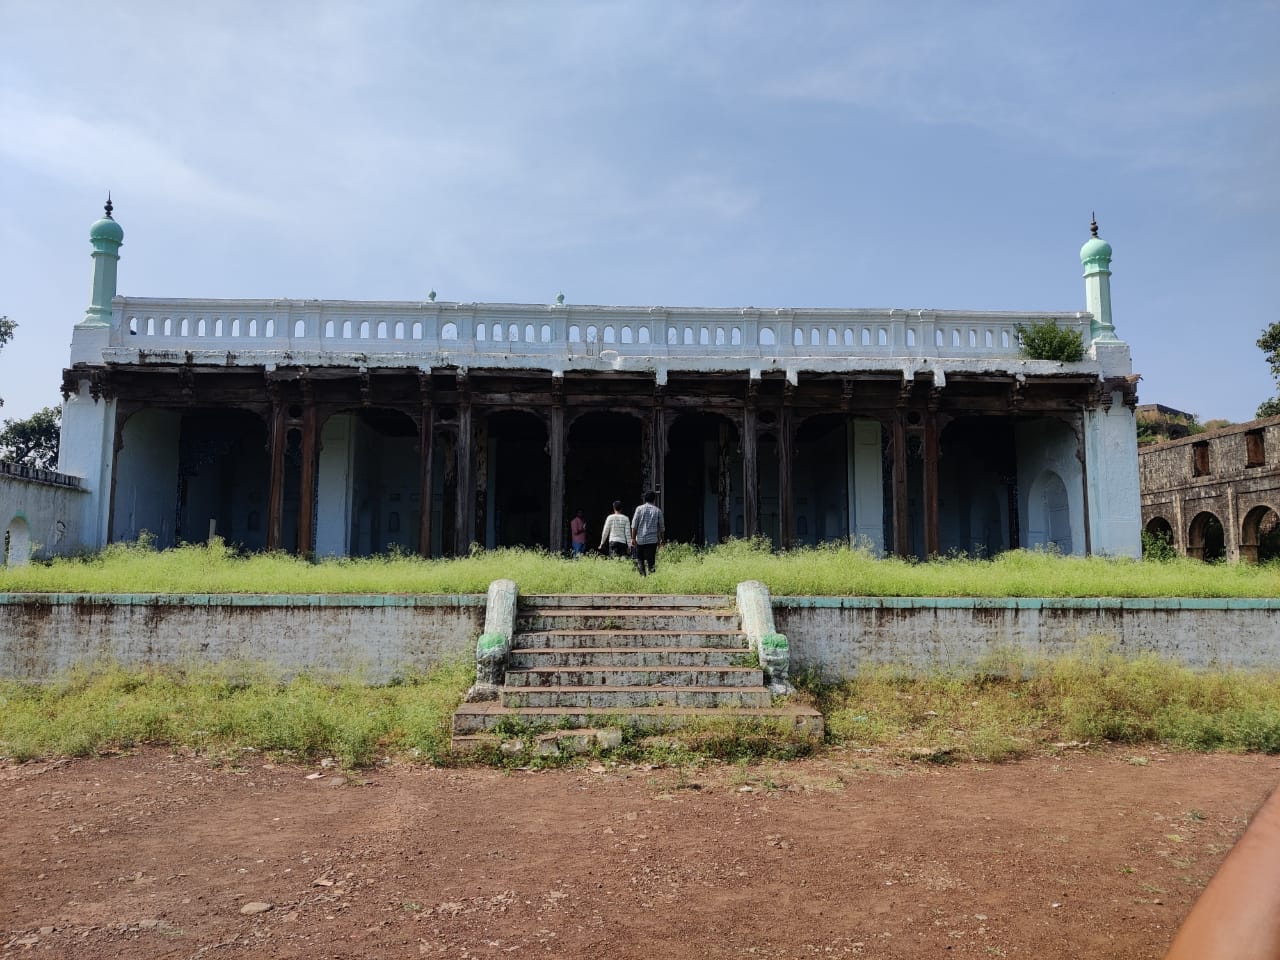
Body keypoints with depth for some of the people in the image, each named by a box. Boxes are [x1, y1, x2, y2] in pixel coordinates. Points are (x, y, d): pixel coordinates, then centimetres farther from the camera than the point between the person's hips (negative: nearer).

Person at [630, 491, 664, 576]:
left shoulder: (639, 508, 0)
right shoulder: (658, 511, 4)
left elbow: (634, 525, -3)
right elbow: (662, 527, 8)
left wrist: (633, 538, 1)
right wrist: (661, 540, 18)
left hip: (640, 539, 0)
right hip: (652, 540, 0)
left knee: (640, 560, 10)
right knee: (651, 561, 3)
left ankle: (642, 575, -3)